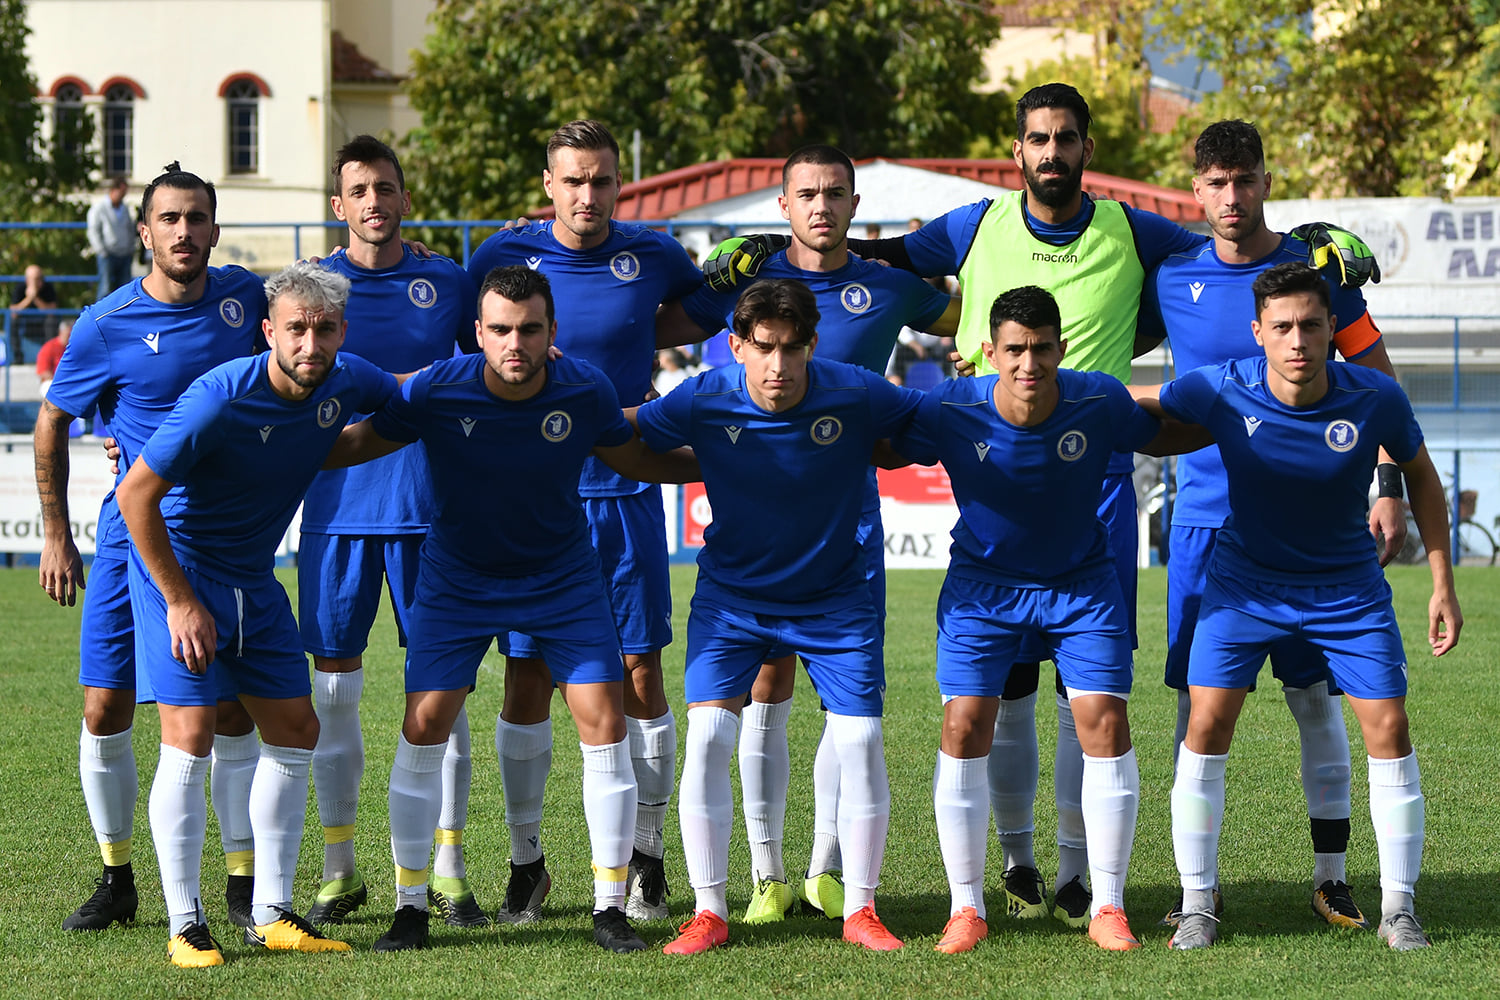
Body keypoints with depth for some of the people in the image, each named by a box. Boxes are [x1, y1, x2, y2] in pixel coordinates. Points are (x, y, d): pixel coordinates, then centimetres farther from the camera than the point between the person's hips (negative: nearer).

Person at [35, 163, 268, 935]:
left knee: (234, 712, -2)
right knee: (105, 711, -2)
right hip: (134, 532, -1)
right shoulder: (106, 327, -8)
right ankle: (116, 880, 14)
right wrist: (56, 538, 3)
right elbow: (51, 425, 4)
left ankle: (243, 884, 6)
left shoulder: (243, 294, 0)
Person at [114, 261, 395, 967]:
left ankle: (271, 916, 15)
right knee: (190, 738, -13)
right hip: (176, 565, -7)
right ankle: (184, 928, -6)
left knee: (295, 732, 6)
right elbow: (136, 493, -21)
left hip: (255, 577, 7)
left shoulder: (346, 383, -7)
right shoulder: (223, 397, -26)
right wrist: (181, 602, -19)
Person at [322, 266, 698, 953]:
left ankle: (611, 907, 4)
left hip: (563, 578, 1)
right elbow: (355, 444, -6)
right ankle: (411, 907, 3)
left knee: (605, 723, -7)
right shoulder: (436, 391, -21)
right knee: (424, 725, -10)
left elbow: (634, 459, 3)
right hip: (457, 579, -1)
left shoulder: (585, 392, -16)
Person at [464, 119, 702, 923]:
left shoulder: (653, 257, 2)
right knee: (526, 677, 1)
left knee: (639, 676, 0)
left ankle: (646, 861, 12)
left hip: (624, 494, 0)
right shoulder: (504, 254, 0)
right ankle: (526, 863, 12)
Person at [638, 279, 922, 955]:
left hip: (834, 600, 0)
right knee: (707, 736, -13)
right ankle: (709, 913, 0)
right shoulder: (703, 402, -19)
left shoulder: (856, 397, -18)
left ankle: (860, 910, 9)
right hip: (731, 595, 0)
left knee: (861, 742, -8)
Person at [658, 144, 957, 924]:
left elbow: (978, 320, 24)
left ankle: (825, 870, 10)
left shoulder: (888, 288, 7)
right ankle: (766, 876, 5)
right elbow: (650, 329, 11)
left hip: (848, 504, 1)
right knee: (766, 688, -2)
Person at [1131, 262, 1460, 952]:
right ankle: (1197, 907, 4)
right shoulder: (1221, 392, -22)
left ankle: (1398, 909, 8)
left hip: (1347, 583, 1)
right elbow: (1121, 402, -5)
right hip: (1245, 579, 0)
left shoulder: (1376, 398, -20)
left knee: (1388, 728, -6)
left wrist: (1443, 584, -1)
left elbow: (1420, 476, -1)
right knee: (1207, 724, -10)